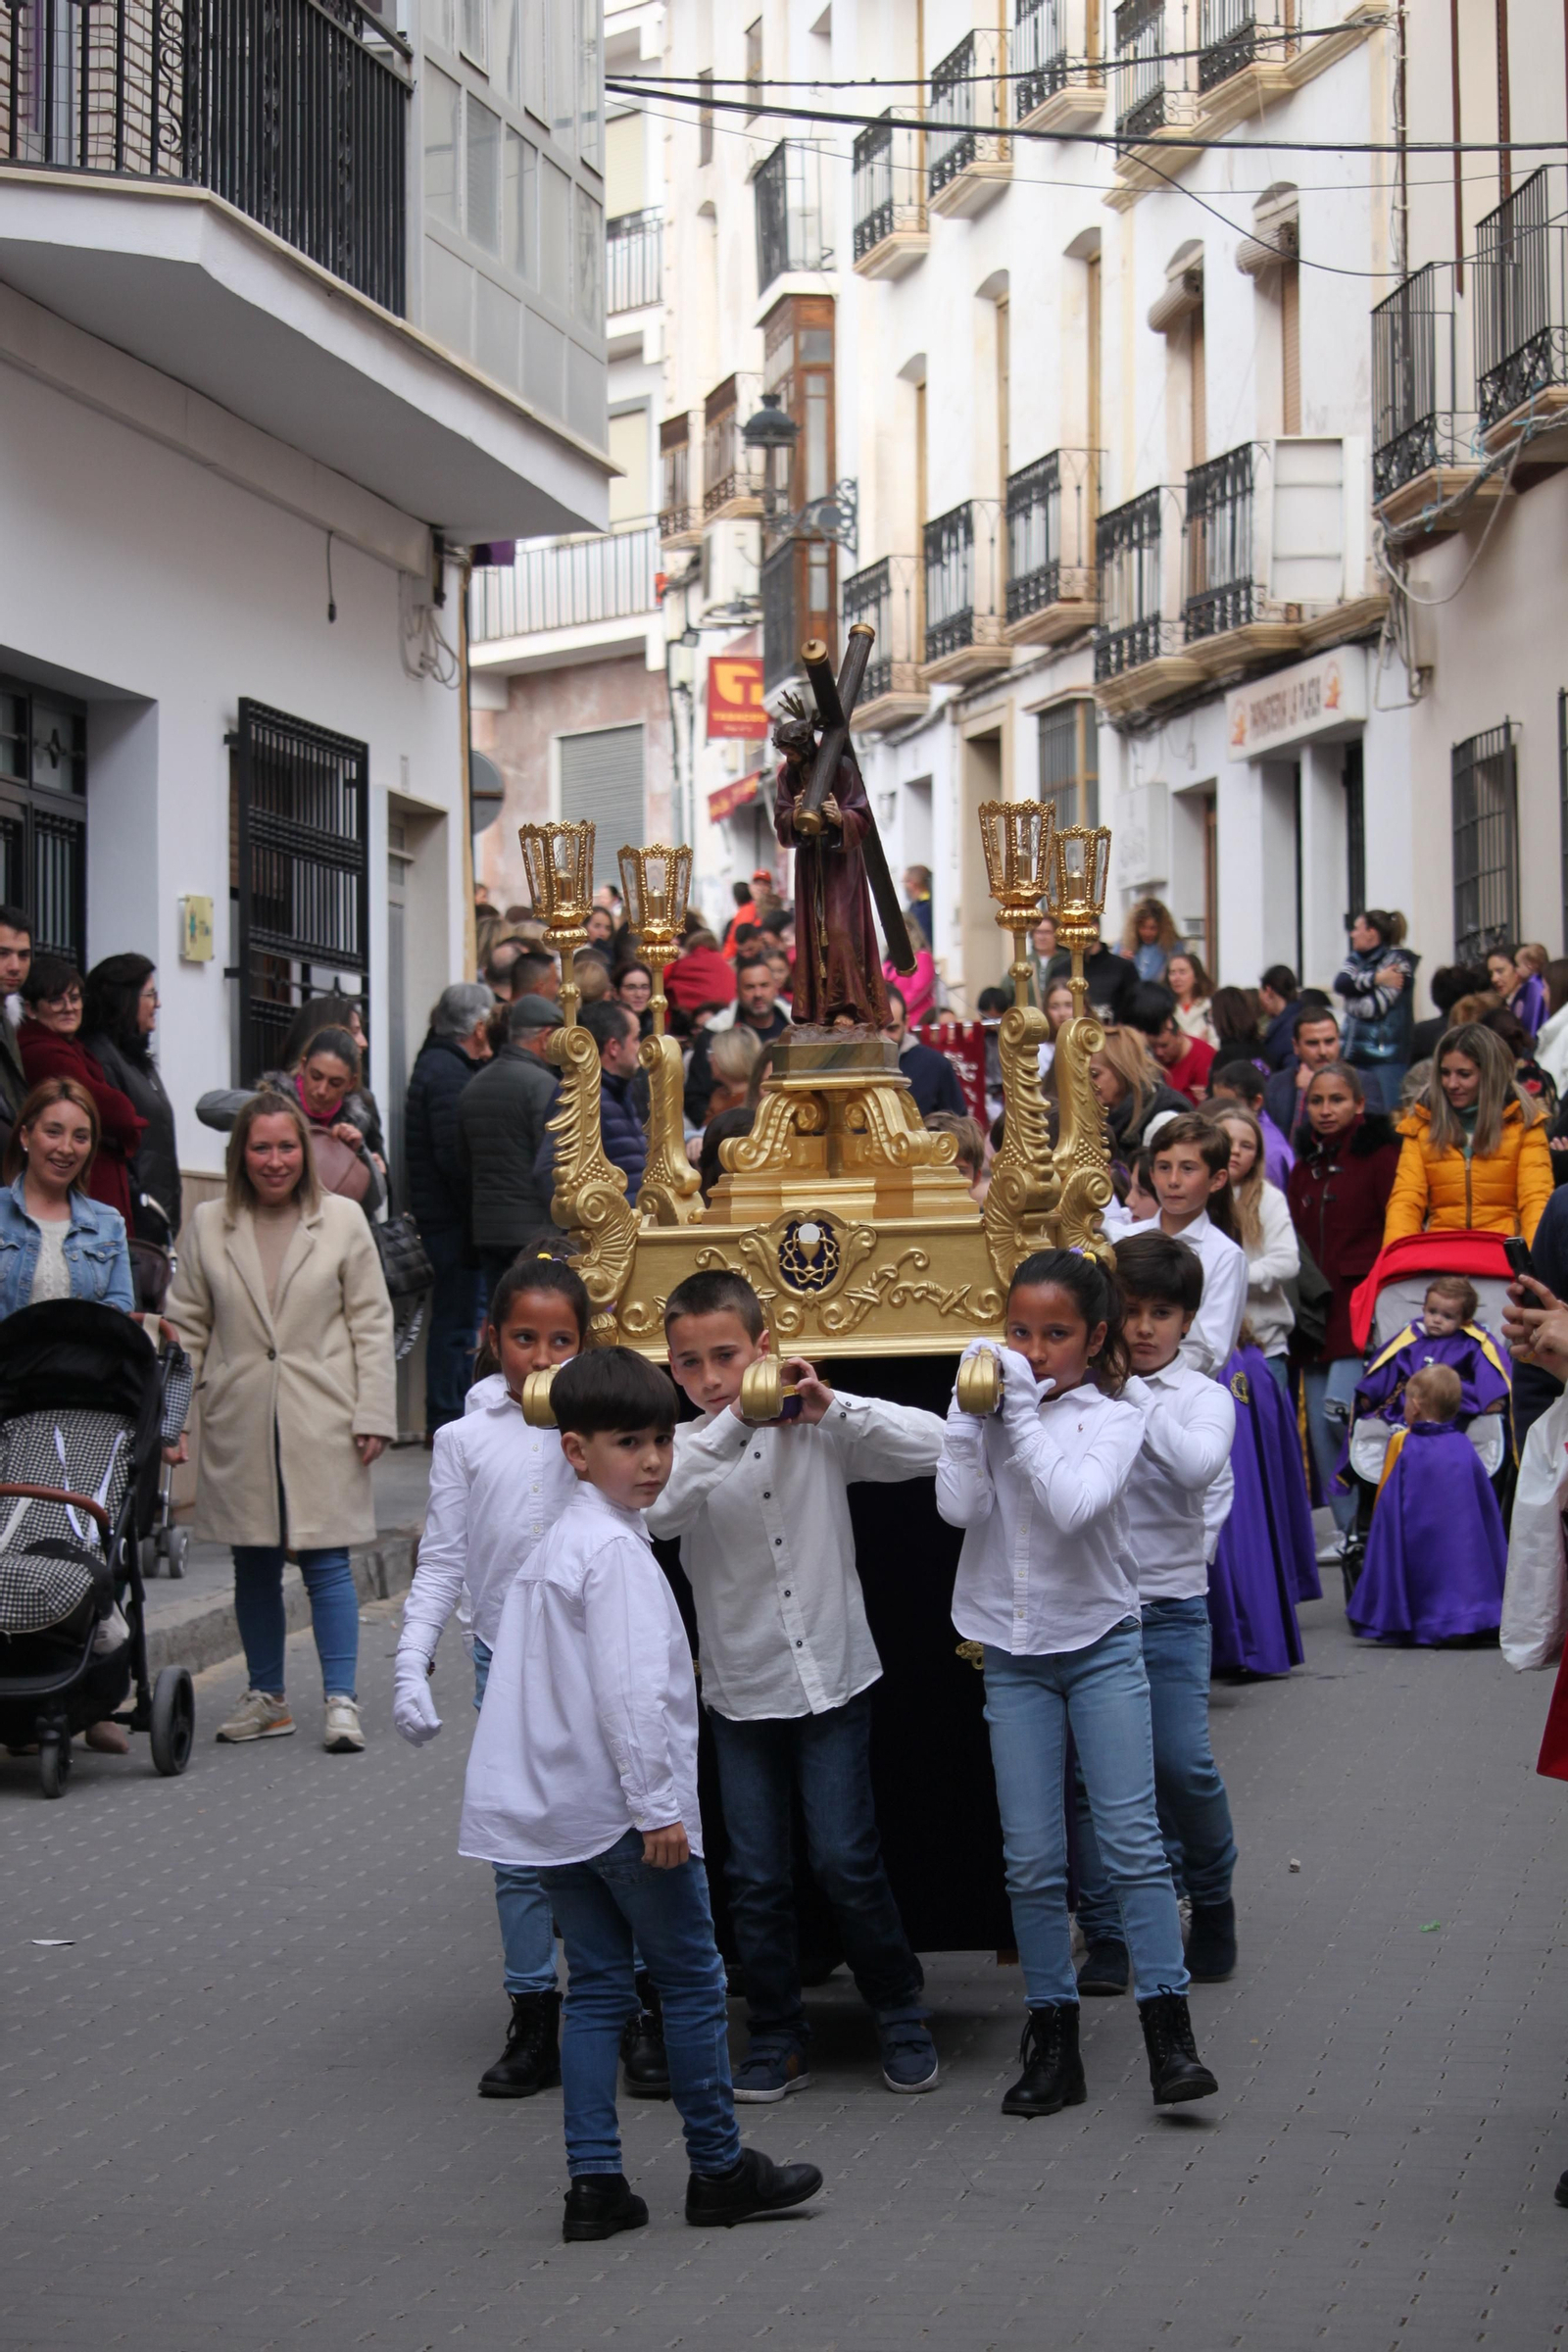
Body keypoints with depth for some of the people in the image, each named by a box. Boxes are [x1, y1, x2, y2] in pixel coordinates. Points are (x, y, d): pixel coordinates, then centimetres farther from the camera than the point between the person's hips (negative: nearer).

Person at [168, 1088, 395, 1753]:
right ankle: (266, 1697, 20)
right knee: (253, 1564, 9)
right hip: (240, 1424, 2)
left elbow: (371, 1324, 3)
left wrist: (373, 1415, -3)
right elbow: (187, 1324, 9)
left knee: (325, 1560, -5)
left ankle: (341, 1700, -2)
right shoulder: (209, 1225, 6)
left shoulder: (342, 1221, 2)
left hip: (321, 1422, -2)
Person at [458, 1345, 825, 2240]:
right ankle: (720, 2170, 12)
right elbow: (628, 1689, -23)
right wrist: (657, 1805, -20)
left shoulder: (555, 1543, 14)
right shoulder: (616, 1550, -16)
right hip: (622, 1808, -9)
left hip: (563, 1812, 9)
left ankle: (596, 2183, 7)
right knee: (694, 1981, 4)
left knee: (597, 1987, 10)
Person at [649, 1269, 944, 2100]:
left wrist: (832, 1408, -25)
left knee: (847, 1860, -1)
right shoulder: (683, 1446, -3)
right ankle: (777, 2038, 21)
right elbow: (658, 1510, -25)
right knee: (756, 1876, 6)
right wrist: (733, 1425, -32)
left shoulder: (817, 1431, -5)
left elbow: (932, 1445, -15)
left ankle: (901, 2017, 18)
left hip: (832, 1675, -1)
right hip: (741, 1689, 2)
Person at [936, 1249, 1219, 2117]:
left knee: (1131, 1840, -8)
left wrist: (1023, 1411, -22)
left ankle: (1169, 2035, -6)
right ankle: (1053, 2039, 10)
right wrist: (971, 1407, -14)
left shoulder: (1113, 1418, -5)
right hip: (1014, 1655, 3)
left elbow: (1073, 1505, -23)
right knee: (1030, 1858, 2)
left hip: (1101, 1647, -3)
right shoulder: (988, 1411, 3)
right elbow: (959, 1507, -11)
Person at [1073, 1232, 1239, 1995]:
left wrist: (1131, 1392, -16)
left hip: (1168, 1606, -1)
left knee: (1180, 1761, -11)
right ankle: (1104, 1935, 11)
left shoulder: (1202, 1397, 2)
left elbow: (1197, 1466, -18)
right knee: (1085, 1768, 0)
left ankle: (1211, 1898, 16)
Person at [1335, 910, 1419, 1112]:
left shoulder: (1398, 961, -5)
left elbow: (1375, 1006, -14)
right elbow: (1340, 983, -5)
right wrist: (1376, 978, -13)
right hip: (1356, 1055, 7)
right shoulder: (1356, 959, 16)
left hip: (1387, 1056, -7)